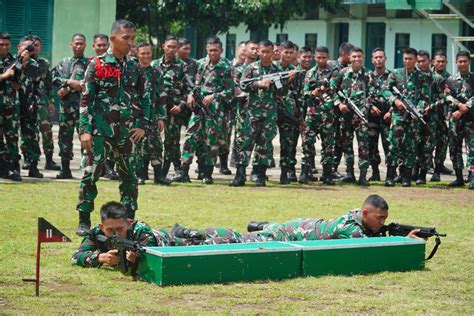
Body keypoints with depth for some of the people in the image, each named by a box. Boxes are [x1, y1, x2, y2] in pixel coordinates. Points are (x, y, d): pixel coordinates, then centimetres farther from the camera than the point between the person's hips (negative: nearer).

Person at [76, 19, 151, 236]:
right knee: (90, 173, -7)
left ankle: (129, 220, 18)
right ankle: (84, 221, 2)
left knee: (129, 175, 8)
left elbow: (145, 98, 14)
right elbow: (86, 99, -5)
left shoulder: (135, 68, 8)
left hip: (127, 131, 4)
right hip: (100, 129, -4)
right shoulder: (97, 65, -4)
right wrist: (85, 129, -11)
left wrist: (142, 125, 4)